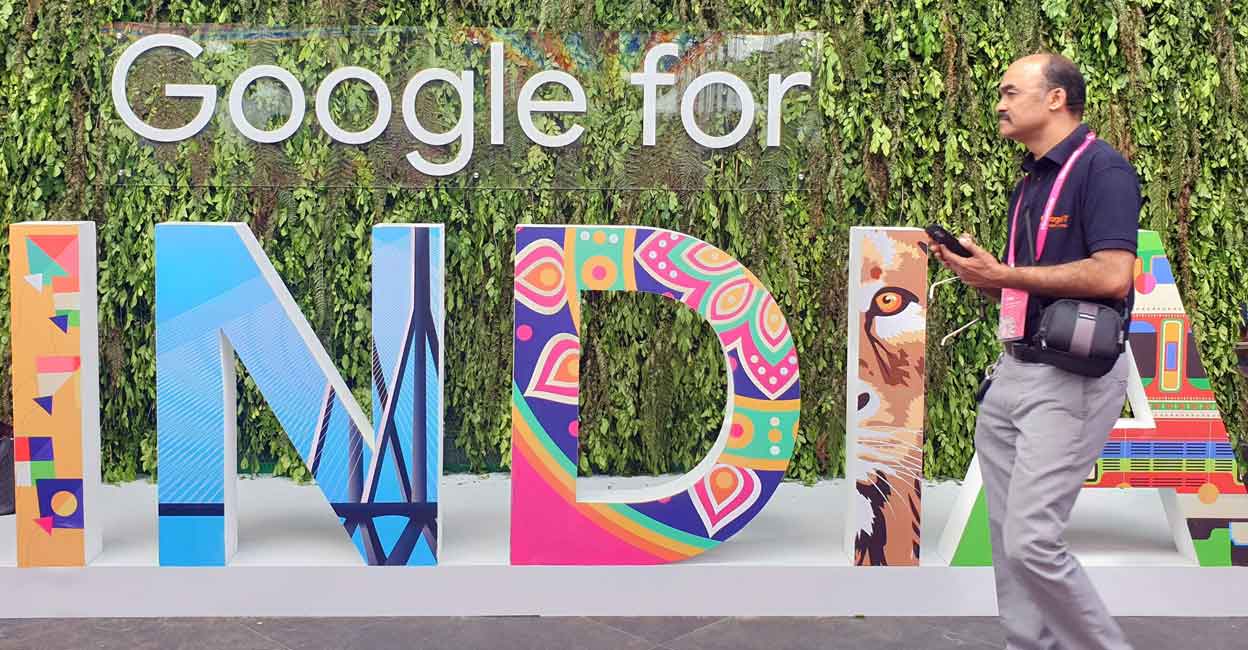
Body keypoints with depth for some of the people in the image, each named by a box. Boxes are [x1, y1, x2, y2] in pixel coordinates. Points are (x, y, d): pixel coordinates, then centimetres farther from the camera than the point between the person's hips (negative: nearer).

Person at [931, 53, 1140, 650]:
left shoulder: (1102, 169, -10)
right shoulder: (1028, 183, 17)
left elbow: (1112, 276, -23)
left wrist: (1005, 274, -16)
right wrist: (976, 271, 3)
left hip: (1072, 377, -9)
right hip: (1014, 370, 9)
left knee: (1032, 539, -13)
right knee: (1008, 538, 10)